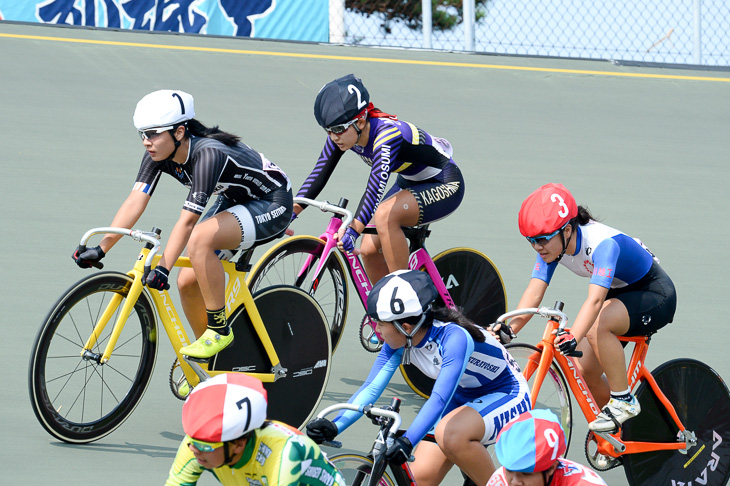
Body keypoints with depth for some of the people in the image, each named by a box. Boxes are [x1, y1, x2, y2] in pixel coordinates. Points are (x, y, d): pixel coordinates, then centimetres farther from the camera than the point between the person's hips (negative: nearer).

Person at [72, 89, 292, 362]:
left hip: (273, 206, -9)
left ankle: (219, 329, -18)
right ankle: (208, 364, 19)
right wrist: (101, 249, -24)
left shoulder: (208, 154, -34)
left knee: (200, 238, -32)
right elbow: (136, 199, -17)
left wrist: (163, 268, -43)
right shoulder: (159, 155, -11)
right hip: (235, 200, 9)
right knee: (188, 281, -1)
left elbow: (188, 219, -38)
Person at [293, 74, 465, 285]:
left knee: (385, 215, -32)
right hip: (408, 183, 8)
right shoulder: (343, 133, -13)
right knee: (369, 250, -5)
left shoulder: (387, 134, -35)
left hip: (445, 186, -8)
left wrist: (353, 229, -58)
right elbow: (319, 174, -13)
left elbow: (376, 187, -46)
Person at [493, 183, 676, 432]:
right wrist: (510, 327, -34)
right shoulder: (552, 244, -13)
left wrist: (573, 337, -61)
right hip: (620, 293, 8)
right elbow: (535, 291, -19)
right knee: (582, 370, -5)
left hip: (655, 295, -8)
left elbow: (595, 299, -47)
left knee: (596, 325, -35)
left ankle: (623, 400, -19)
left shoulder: (603, 243, -35)